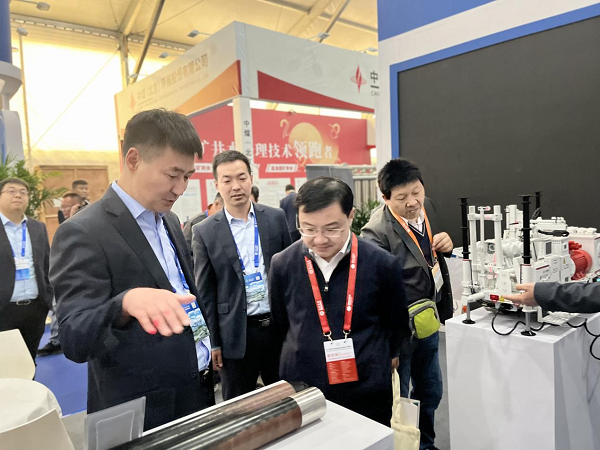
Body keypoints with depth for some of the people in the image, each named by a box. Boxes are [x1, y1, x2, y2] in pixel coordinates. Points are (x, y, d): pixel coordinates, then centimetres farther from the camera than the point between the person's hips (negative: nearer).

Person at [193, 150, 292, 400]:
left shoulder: (276, 218, 0)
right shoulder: (205, 232, -4)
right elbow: (205, 292, -1)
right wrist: (212, 341, -2)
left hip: (279, 326, 2)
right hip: (236, 334, -1)